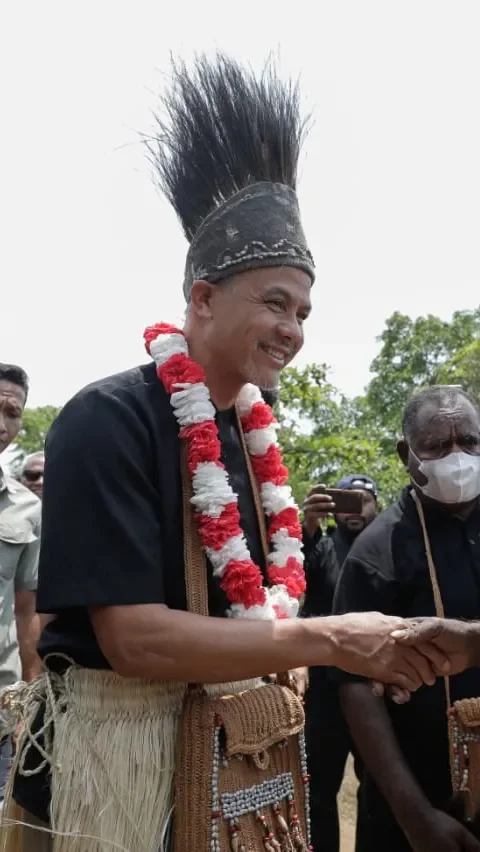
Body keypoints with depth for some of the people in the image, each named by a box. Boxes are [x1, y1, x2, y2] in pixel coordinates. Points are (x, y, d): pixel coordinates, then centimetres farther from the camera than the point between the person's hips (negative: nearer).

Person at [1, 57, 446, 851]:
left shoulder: (249, 433, 5)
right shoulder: (107, 420, -19)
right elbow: (134, 639, -24)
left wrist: (369, 646, -1)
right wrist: (329, 641, -24)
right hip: (115, 753, -7)